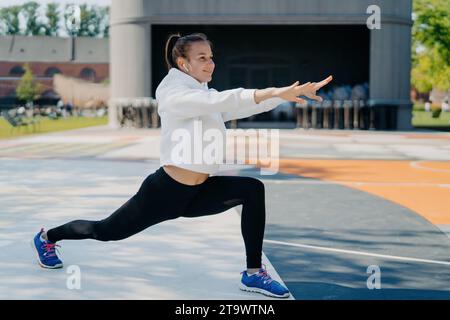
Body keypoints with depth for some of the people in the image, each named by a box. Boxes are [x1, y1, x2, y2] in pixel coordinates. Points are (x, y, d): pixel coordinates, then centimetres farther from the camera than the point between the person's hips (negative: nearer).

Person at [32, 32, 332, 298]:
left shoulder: (205, 95, 8)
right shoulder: (175, 95, -18)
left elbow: (239, 106, -5)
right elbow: (220, 101, -35)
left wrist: (296, 91, -17)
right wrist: (276, 92, -45)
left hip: (198, 192, 7)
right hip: (166, 190, -7)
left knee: (253, 189, -11)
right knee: (107, 231, 8)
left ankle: (253, 274, -8)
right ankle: (47, 237, 37)